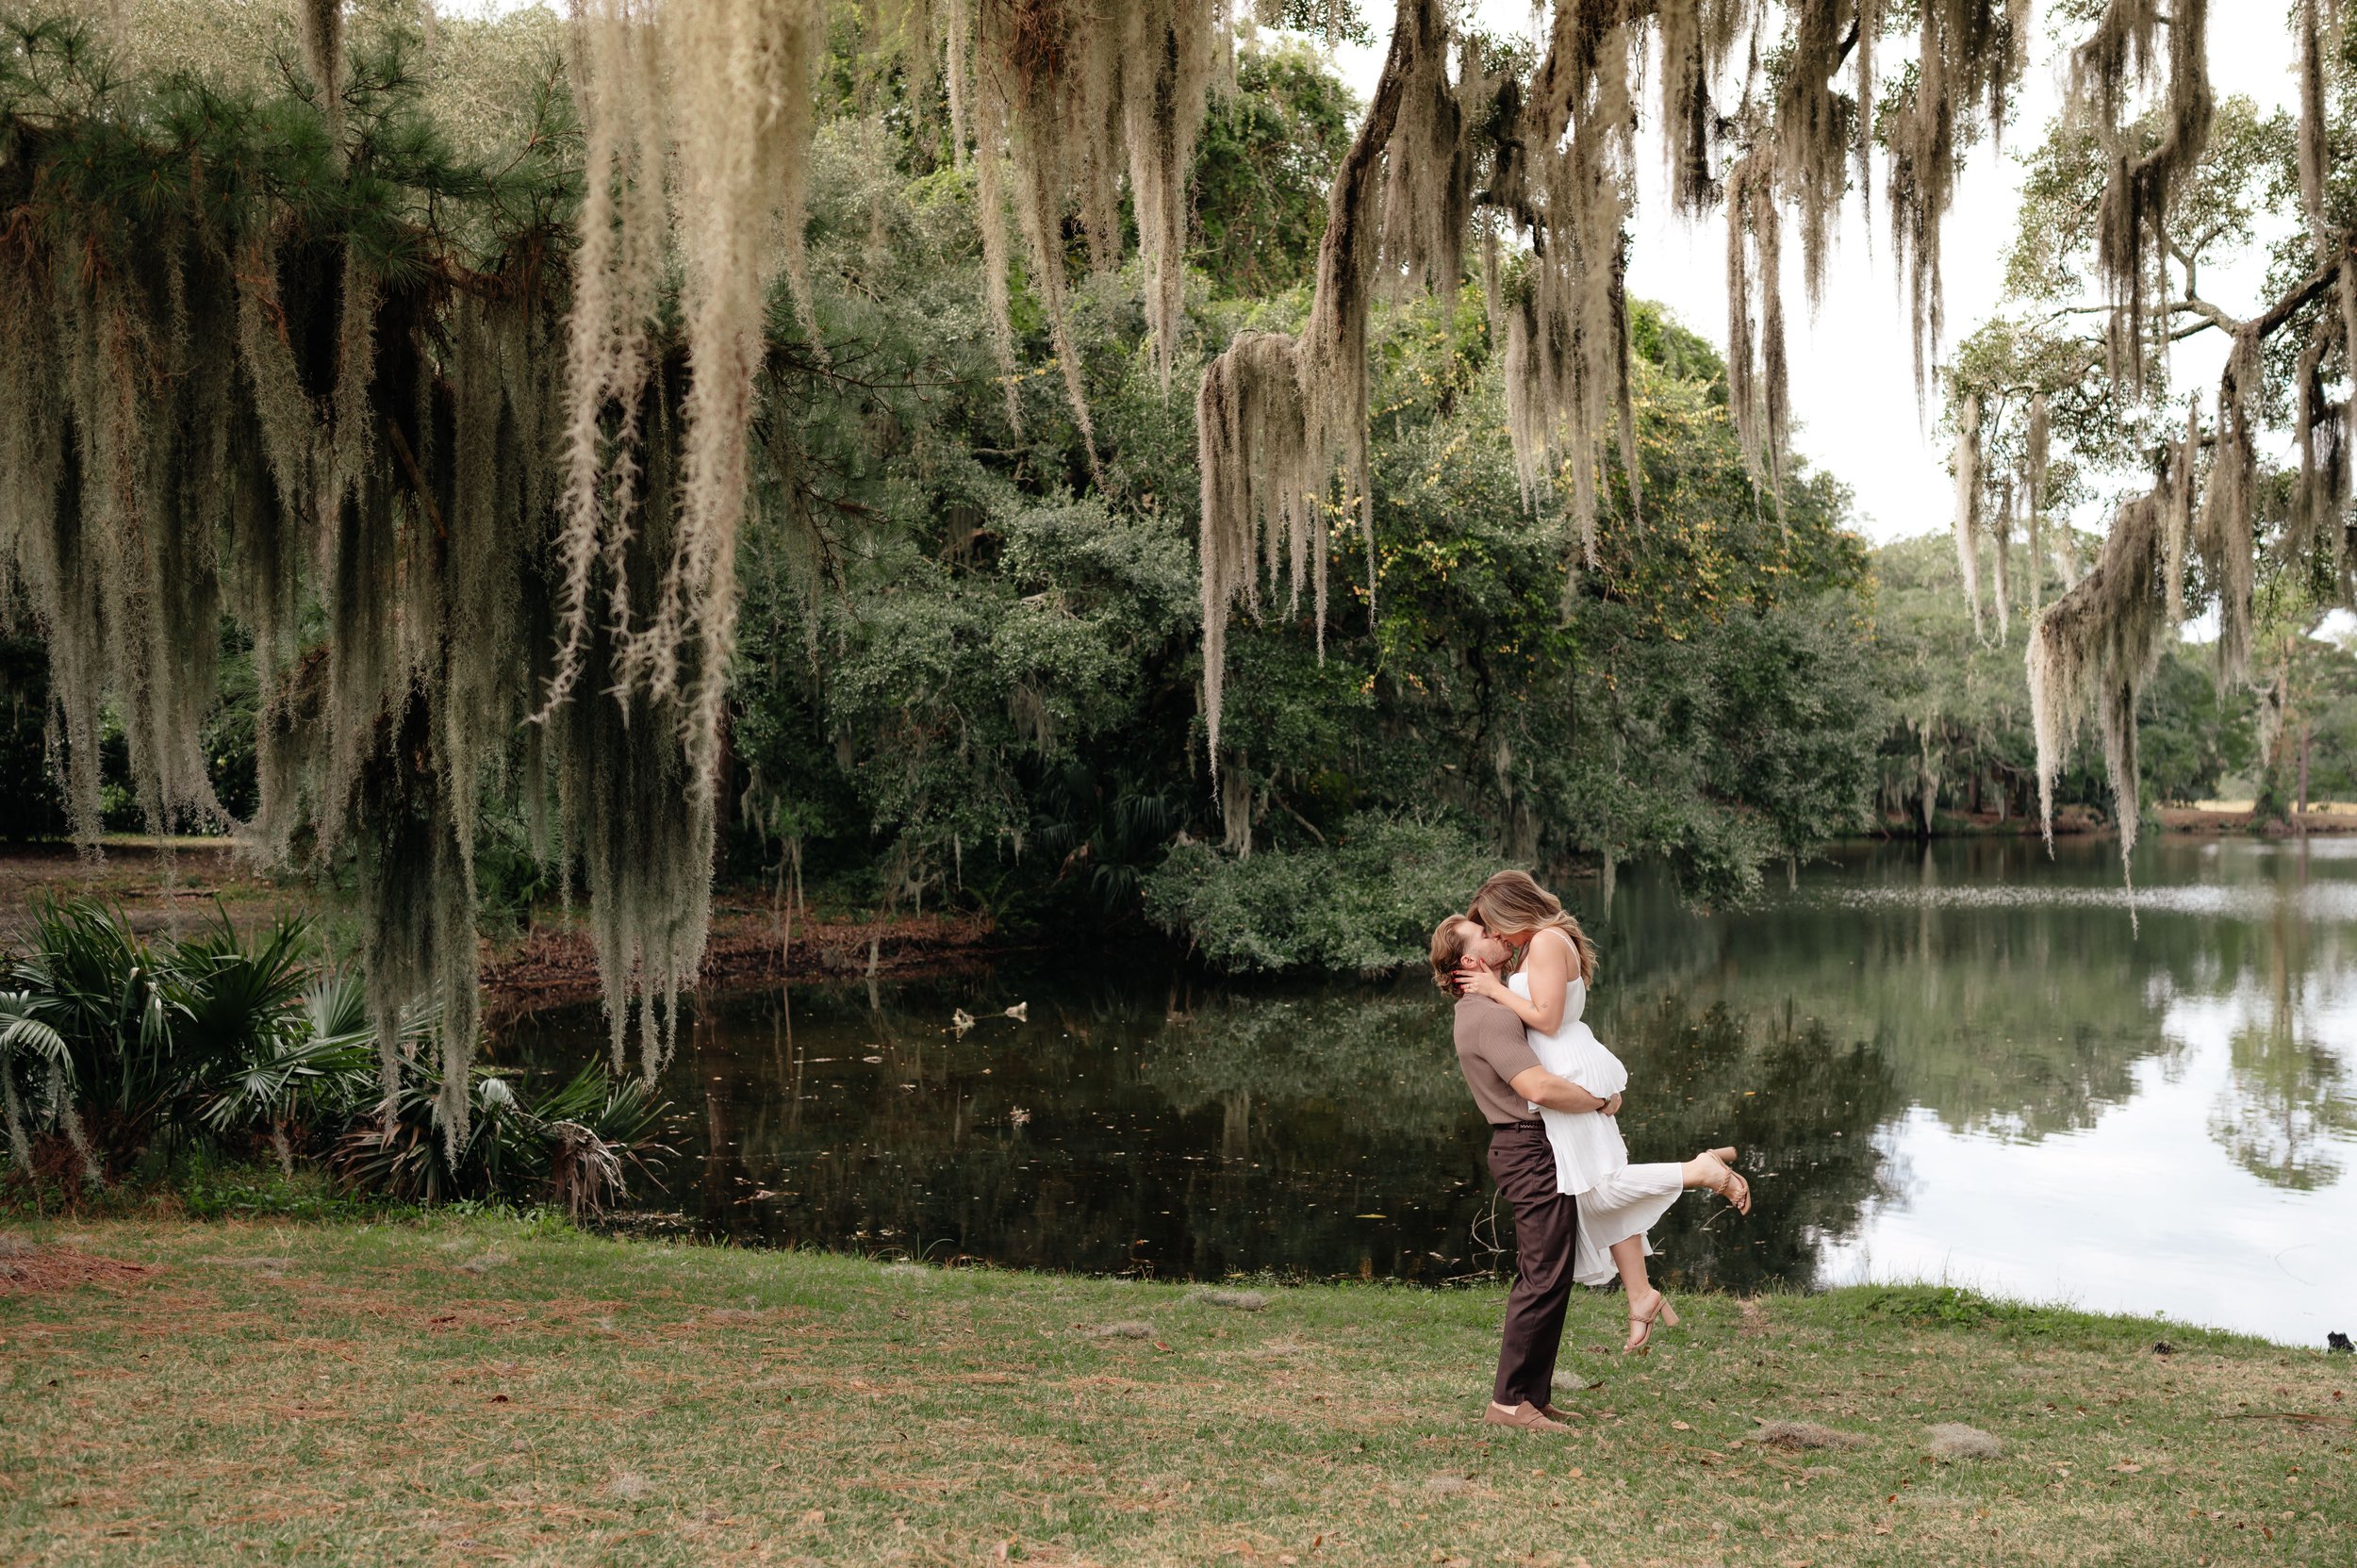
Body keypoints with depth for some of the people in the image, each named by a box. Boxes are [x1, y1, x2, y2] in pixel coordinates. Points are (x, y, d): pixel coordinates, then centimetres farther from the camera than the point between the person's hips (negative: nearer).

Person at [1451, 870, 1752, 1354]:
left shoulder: (1546, 942, -14)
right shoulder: (1543, 944, 18)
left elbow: (1546, 1019, -20)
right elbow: (1524, 1015, 18)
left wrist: (1495, 990, -12)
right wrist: (1493, 982, 4)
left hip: (1572, 1074, -10)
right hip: (1568, 1073, 10)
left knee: (1597, 1188, -10)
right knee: (1603, 1191, 8)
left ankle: (1700, 1170, -8)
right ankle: (1641, 1298, 10)